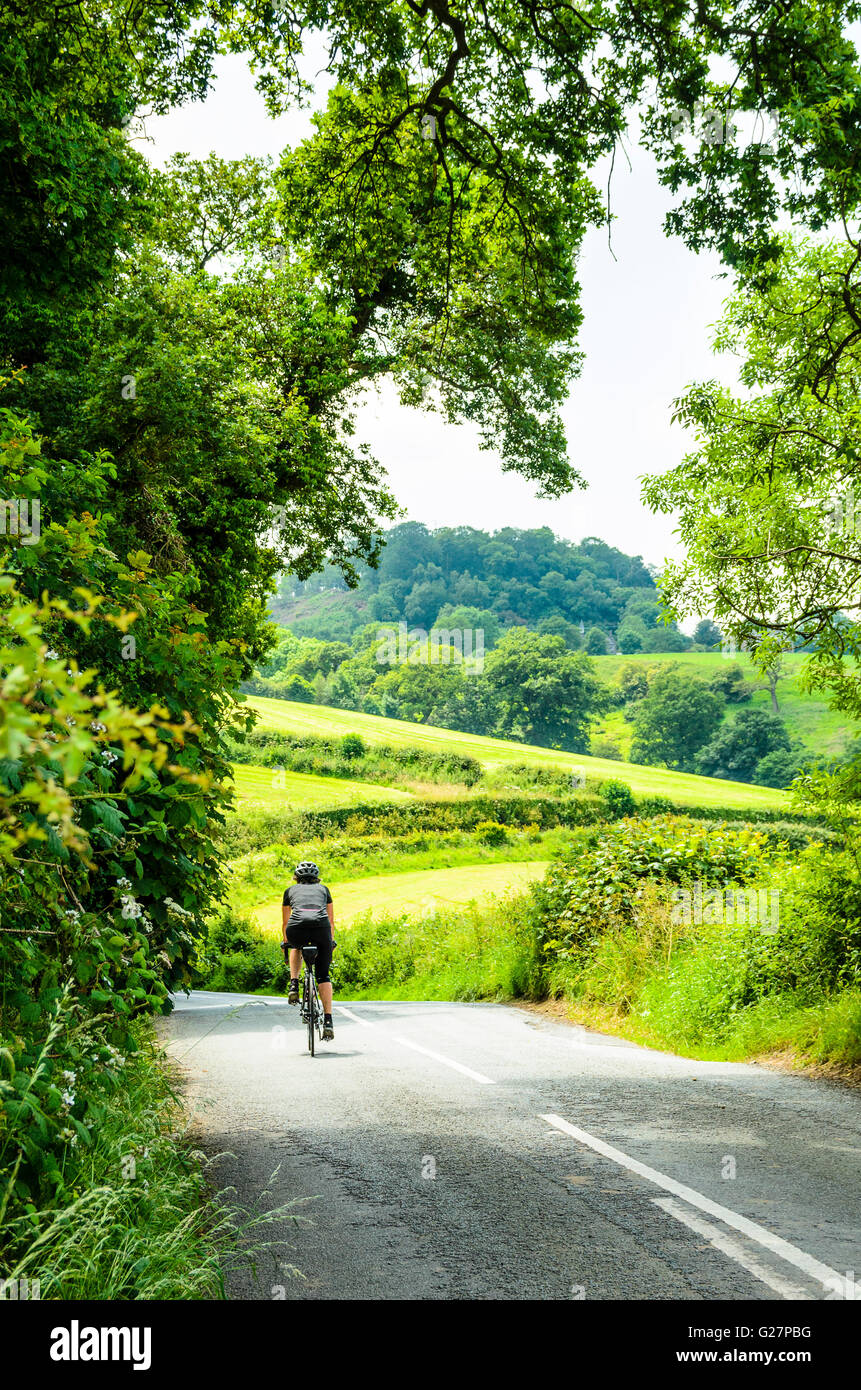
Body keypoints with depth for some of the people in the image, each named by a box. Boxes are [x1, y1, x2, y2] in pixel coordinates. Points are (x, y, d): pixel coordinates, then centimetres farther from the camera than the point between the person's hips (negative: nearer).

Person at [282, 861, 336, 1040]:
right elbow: (331, 920, 37)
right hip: (321, 928, 0)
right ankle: (328, 1021, 0)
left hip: (296, 930, 0)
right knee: (323, 975, 12)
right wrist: (331, 941, 52)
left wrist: (285, 942, 54)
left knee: (297, 948, 38)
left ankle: (294, 986, 20)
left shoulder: (290, 890, 30)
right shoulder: (323, 889, 31)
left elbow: (285, 922, 38)